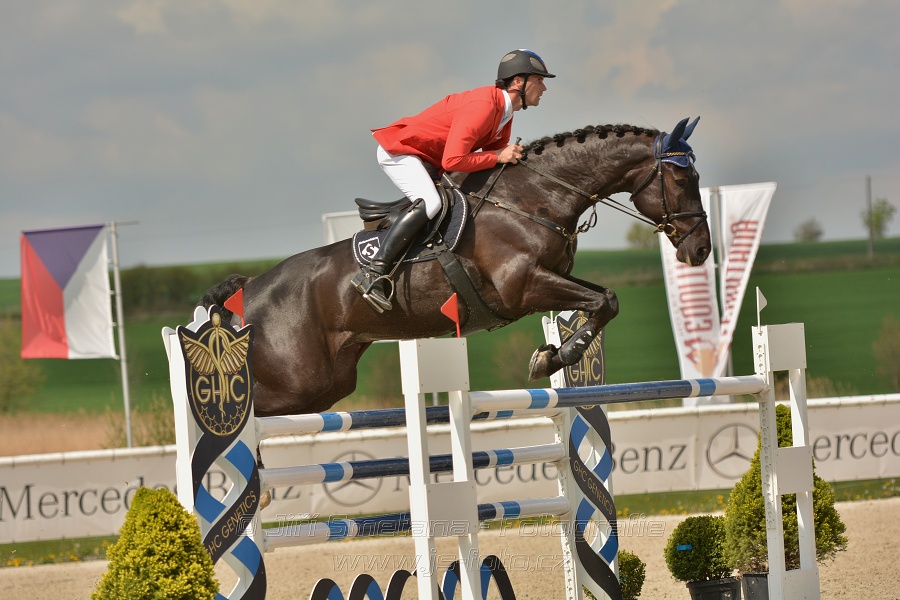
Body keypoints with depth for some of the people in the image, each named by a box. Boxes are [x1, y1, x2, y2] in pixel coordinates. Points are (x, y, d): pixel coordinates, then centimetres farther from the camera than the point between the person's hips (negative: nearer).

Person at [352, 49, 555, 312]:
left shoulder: (504, 113, 5)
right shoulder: (482, 106, -27)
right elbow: (453, 160, -33)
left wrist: (511, 156, -9)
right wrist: (497, 157, -24)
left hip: (427, 160, 11)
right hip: (398, 150, -11)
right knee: (429, 203, -30)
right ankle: (374, 274, -34)